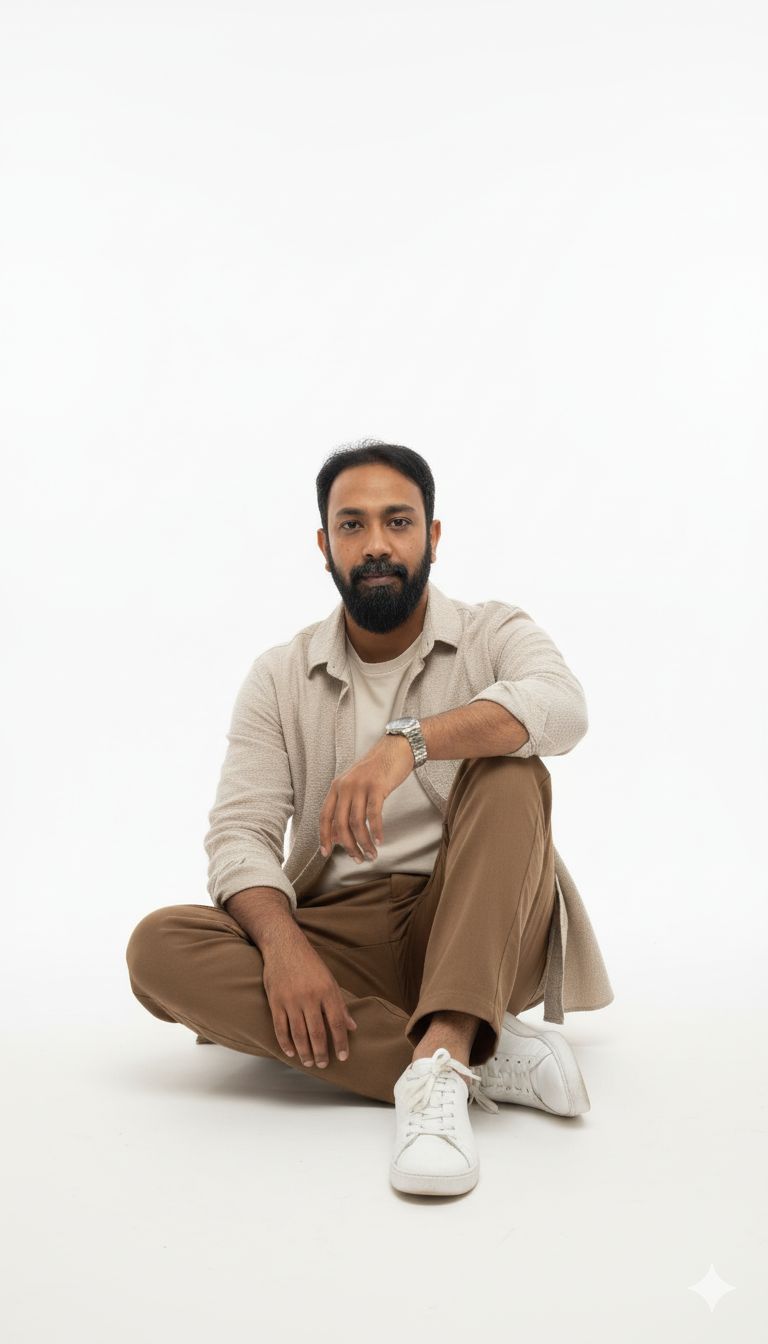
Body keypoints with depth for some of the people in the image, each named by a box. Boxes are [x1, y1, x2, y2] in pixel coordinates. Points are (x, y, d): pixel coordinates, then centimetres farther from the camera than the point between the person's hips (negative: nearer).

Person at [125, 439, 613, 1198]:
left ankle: (441, 1057, -39)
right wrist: (284, 944, -25)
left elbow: (561, 707, -22)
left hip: (474, 933, -1)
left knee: (509, 771, -25)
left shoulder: (493, 636, 2)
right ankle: (482, 1058, -29)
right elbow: (240, 834, -5)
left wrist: (408, 738, -37)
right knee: (160, 946, -23)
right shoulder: (280, 678, 7)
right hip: (338, 942, 2)